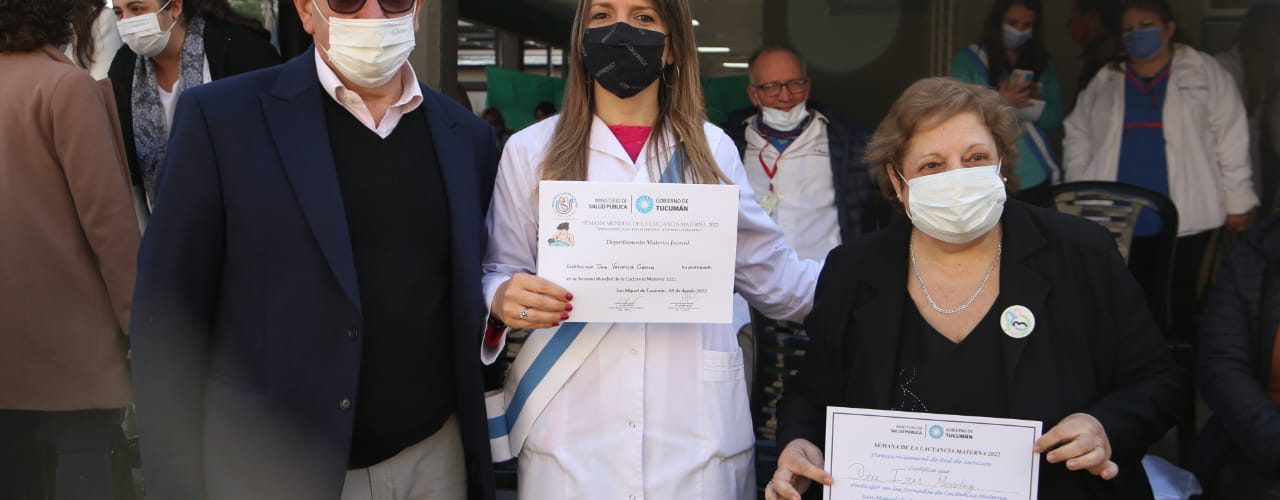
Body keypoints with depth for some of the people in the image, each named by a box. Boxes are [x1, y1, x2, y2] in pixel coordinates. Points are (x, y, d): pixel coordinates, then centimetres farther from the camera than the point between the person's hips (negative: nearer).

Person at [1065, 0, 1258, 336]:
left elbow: (1230, 138, 2)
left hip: (1184, 217, -2)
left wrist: (1237, 201, -1)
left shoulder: (1204, 72, 4)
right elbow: (1078, 137, 16)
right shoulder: (1105, 81, 12)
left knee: (1178, 300, 4)